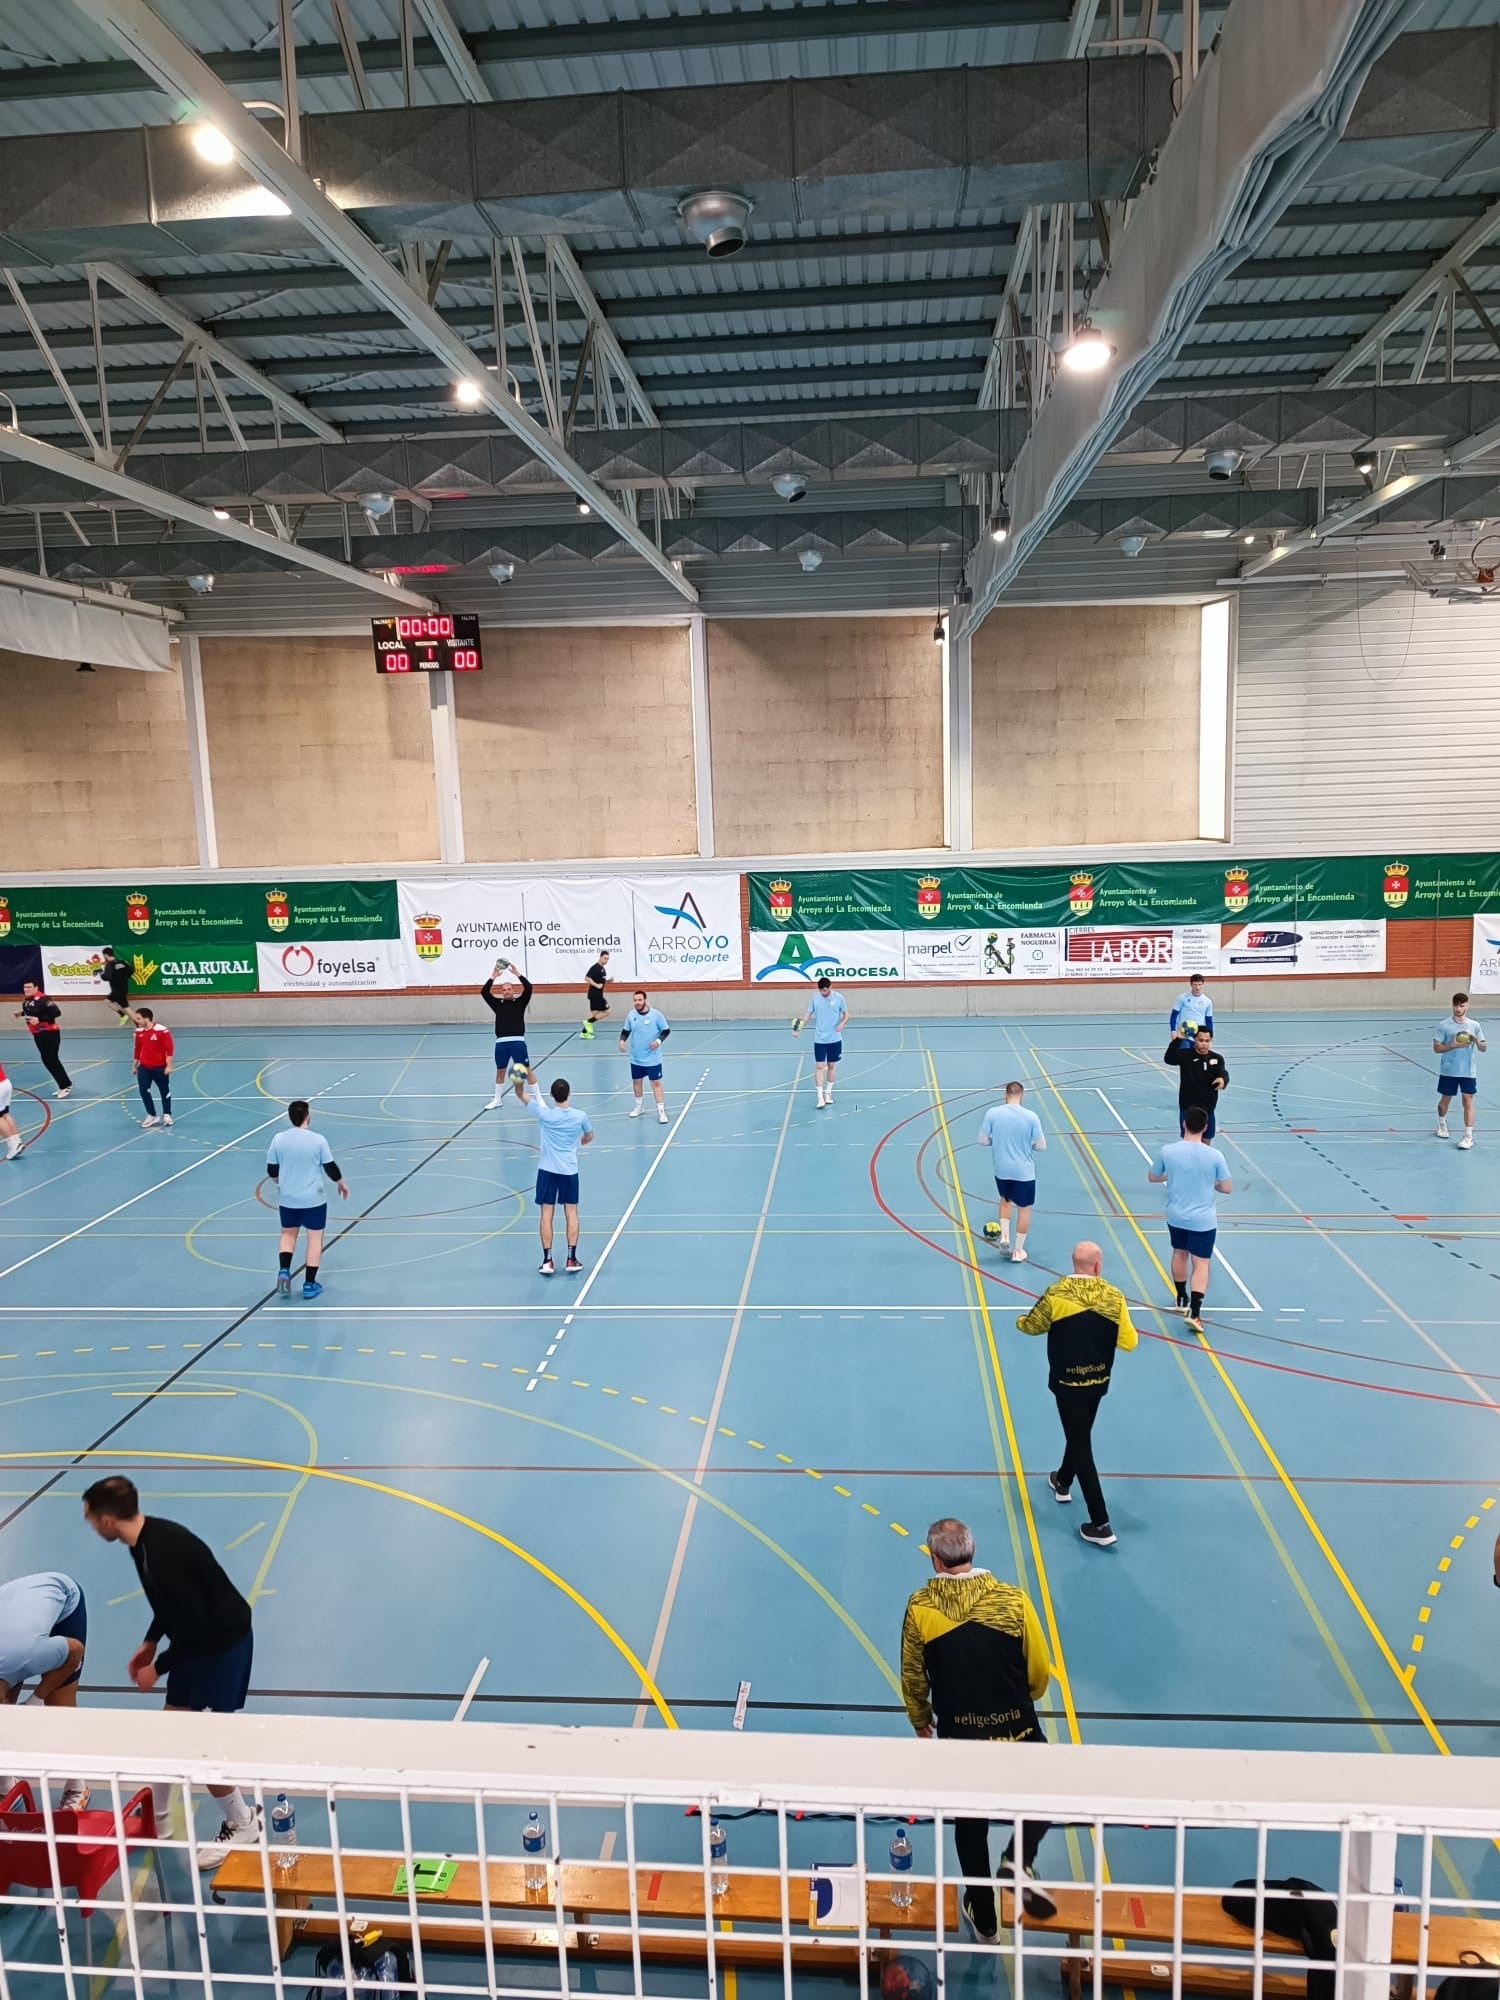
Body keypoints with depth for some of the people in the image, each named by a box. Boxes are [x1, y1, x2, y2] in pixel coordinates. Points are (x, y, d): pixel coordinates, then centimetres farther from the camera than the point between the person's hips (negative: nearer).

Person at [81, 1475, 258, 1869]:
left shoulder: (160, 1554, -32)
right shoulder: (148, 1538, -2)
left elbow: (194, 1624, -27)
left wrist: (159, 1667, -14)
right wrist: (150, 1642, 12)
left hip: (224, 1643, -9)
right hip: (200, 1638, 9)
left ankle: (243, 1825, 18)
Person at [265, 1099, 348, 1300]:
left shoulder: (279, 1139, -7)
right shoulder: (318, 1140, -14)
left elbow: (272, 1170, 3)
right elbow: (330, 1168, -7)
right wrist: (341, 1183, 13)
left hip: (288, 1199, 3)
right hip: (314, 1200, -3)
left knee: (288, 1234, 24)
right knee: (315, 1238, 9)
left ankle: (284, 1271, 4)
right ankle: (309, 1285, 11)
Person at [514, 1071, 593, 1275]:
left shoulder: (544, 1113, -13)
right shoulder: (580, 1116, -8)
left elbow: (521, 1095, -3)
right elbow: (589, 1138, 12)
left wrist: (519, 1082, -22)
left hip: (547, 1169, -1)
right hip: (570, 1170, 1)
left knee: (547, 1213, 4)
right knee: (571, 1212, 9)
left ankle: (547, 1260, 4)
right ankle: (571, 1259, 8)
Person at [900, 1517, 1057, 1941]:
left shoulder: (919, 1608, -12)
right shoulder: (1012, 1600, -15)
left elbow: (912, 1678, -1)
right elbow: (1039, 1672, -4)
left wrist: (921, 1721, 19)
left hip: (958, 1736, 1)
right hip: (1016, 1731, -1)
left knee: (970, 1822, 22)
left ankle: (983, 1918, 35)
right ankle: (1019, 1861, 2)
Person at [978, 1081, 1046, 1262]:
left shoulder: (992, 1113, -9)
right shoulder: (1031, 1117, -13)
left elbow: (983, 1140, -5)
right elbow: (1041, 1146, -9)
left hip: (1001, 1170, 2)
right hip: (1024, 1171, -2)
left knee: (1005, 1199, 30)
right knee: (1024, 1209, 14)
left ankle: (1004, 1236, 20)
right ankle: (1018, 1251, 20)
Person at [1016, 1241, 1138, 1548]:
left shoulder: (1056, 1294, -17)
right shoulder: (1114, 1296, -11)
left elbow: (1031, 1325, -3)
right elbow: (1128, 1342, -7)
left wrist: (1020, 1322, 20)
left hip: (1067, 1383, -4)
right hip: (1098, 1381, 4)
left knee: (1081, 1445, 1)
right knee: (1079, 1435, 27)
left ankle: (1101, 1525, 0)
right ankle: (1063, 1482, 51)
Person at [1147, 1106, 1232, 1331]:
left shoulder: (1167, 1151, -12)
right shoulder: (1215, 1156, -17)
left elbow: (1152, 1177, 3)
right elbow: (1227, 1188, -7)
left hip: (1176, 1216, 3)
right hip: (1203, 1220, -3)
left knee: (1179, 1254, 24)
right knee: (1201, 1264, 2)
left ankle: (1181, 1299, 40)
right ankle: (1194, 1313, -10)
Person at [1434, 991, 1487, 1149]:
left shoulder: (1474, 1025, 1)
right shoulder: (1444, 1026, -5)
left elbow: (1483, 1049, 3)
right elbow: (1436, 1048, -6)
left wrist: (1477, 1041, -18)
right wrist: (1453, 1046, -21)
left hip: (1468, 1072, 0)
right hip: (1448, 1071, 0)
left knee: (1468, 1101, -5)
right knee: (1445, 1100, 13)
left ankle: (1468, 1137, -3)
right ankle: (1442, 1124, 41)